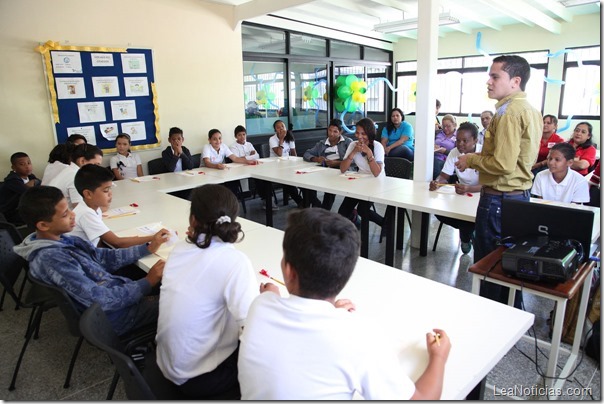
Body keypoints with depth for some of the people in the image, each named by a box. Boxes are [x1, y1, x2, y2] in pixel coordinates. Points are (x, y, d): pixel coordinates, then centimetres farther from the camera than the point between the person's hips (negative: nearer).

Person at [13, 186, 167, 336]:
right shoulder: (51, 259, -26)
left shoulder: (61, 240, 0)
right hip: (116, 315, -8)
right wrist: (148, 282, -20)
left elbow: (104, 257, 8)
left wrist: (148, 248, 1)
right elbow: (101, 300, -26)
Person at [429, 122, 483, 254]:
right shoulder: (454, 153, -5)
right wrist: (437, 183, -28)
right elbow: (444, 176, -3)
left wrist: (468, 188, -47)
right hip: (462, 195, 5)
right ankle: (468, 231, 9)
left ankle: (466, 234, 5)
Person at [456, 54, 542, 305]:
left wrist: (471, 159, -10)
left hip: (499, 200, -10)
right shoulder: (531, 111, 13)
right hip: (520, 195, 10)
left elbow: (503, 164, -25)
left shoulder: (509, 112, -18)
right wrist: (479, 159, 18)